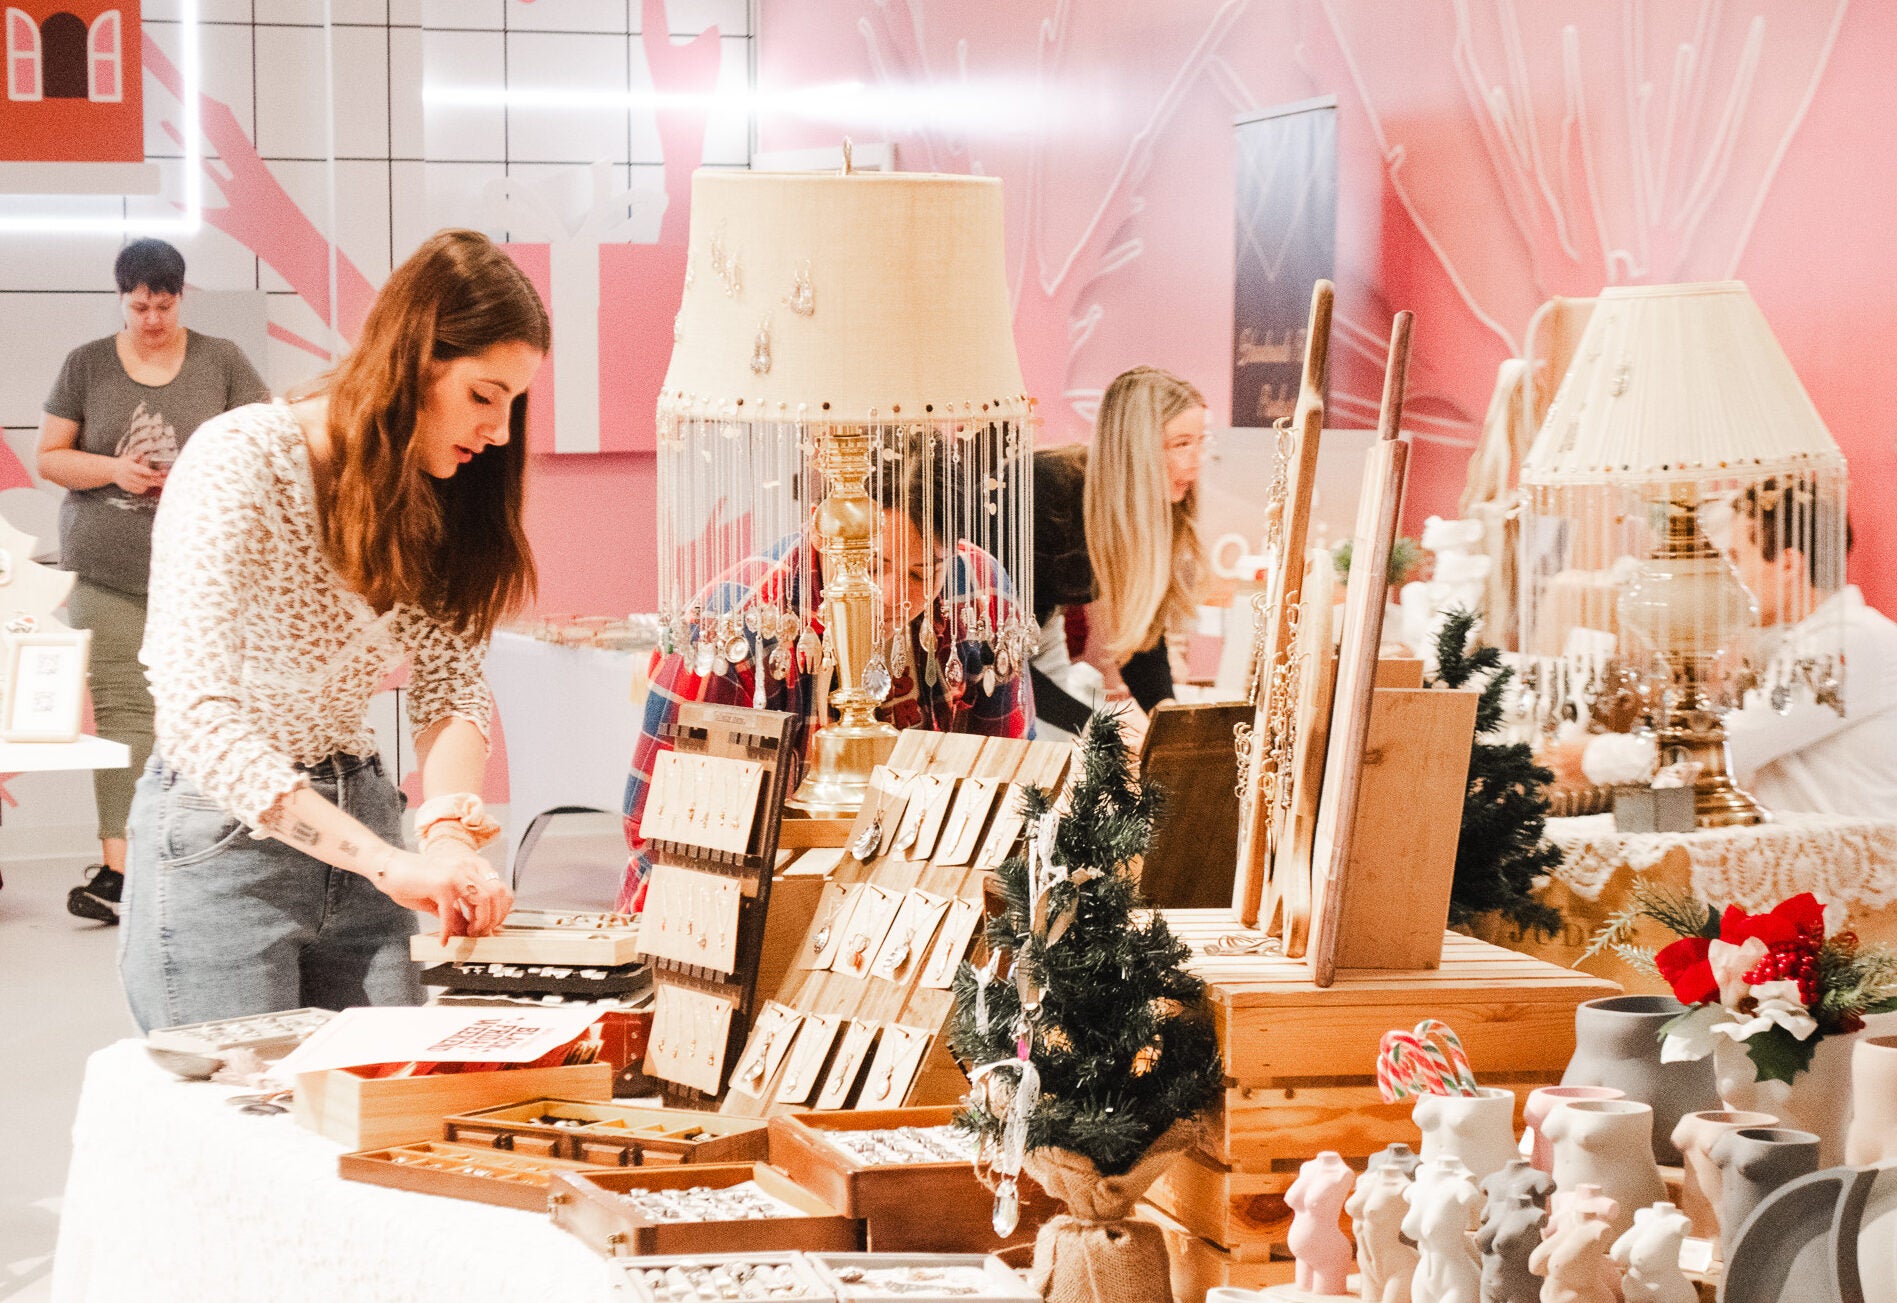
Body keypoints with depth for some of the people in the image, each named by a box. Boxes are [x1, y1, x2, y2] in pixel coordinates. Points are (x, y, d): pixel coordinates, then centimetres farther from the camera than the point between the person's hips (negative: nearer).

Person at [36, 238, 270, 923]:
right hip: (106, 575, 0)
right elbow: (49, 457, 9)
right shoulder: (86, 365, 9)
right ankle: (117, 866, -10)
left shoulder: (220, 361, 7)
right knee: (122, 709, -8)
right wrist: (113, 469, -9)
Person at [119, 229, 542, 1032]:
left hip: (355, 813, 6)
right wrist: (384, 859, -37)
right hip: (223, 840, -6)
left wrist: (448, 832, -24)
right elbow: (199, 716, -29)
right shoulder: (239, 462, -19)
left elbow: (450, 684, -2)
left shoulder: (429, 496, 4)